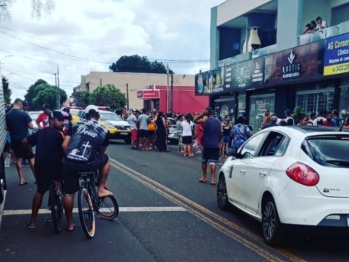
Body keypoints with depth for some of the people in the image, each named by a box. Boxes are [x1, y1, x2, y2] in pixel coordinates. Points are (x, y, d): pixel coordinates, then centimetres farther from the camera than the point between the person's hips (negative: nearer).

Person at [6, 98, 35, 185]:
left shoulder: (7, 115, -1)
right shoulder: (24, 113, -14)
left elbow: (8, 129, 7)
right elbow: (31, 126, -13)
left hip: (14, 140, 4)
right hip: (25, 139, -3)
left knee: (18, 159, 10)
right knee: (31, 158, 7)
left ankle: (21, 180, 13)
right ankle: (36, 178, 11)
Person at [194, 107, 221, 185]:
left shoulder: (205, 121, -7)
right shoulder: (218, 122, 3)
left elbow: (195, 121, 6)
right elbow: (220, 134, 9)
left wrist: (202, 114, -1)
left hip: (207, 145, -2)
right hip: (215, 145, 2)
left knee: (204, 161, 14)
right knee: (213, 162, -1)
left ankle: (204, 177, 21)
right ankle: (213, 179, -8)